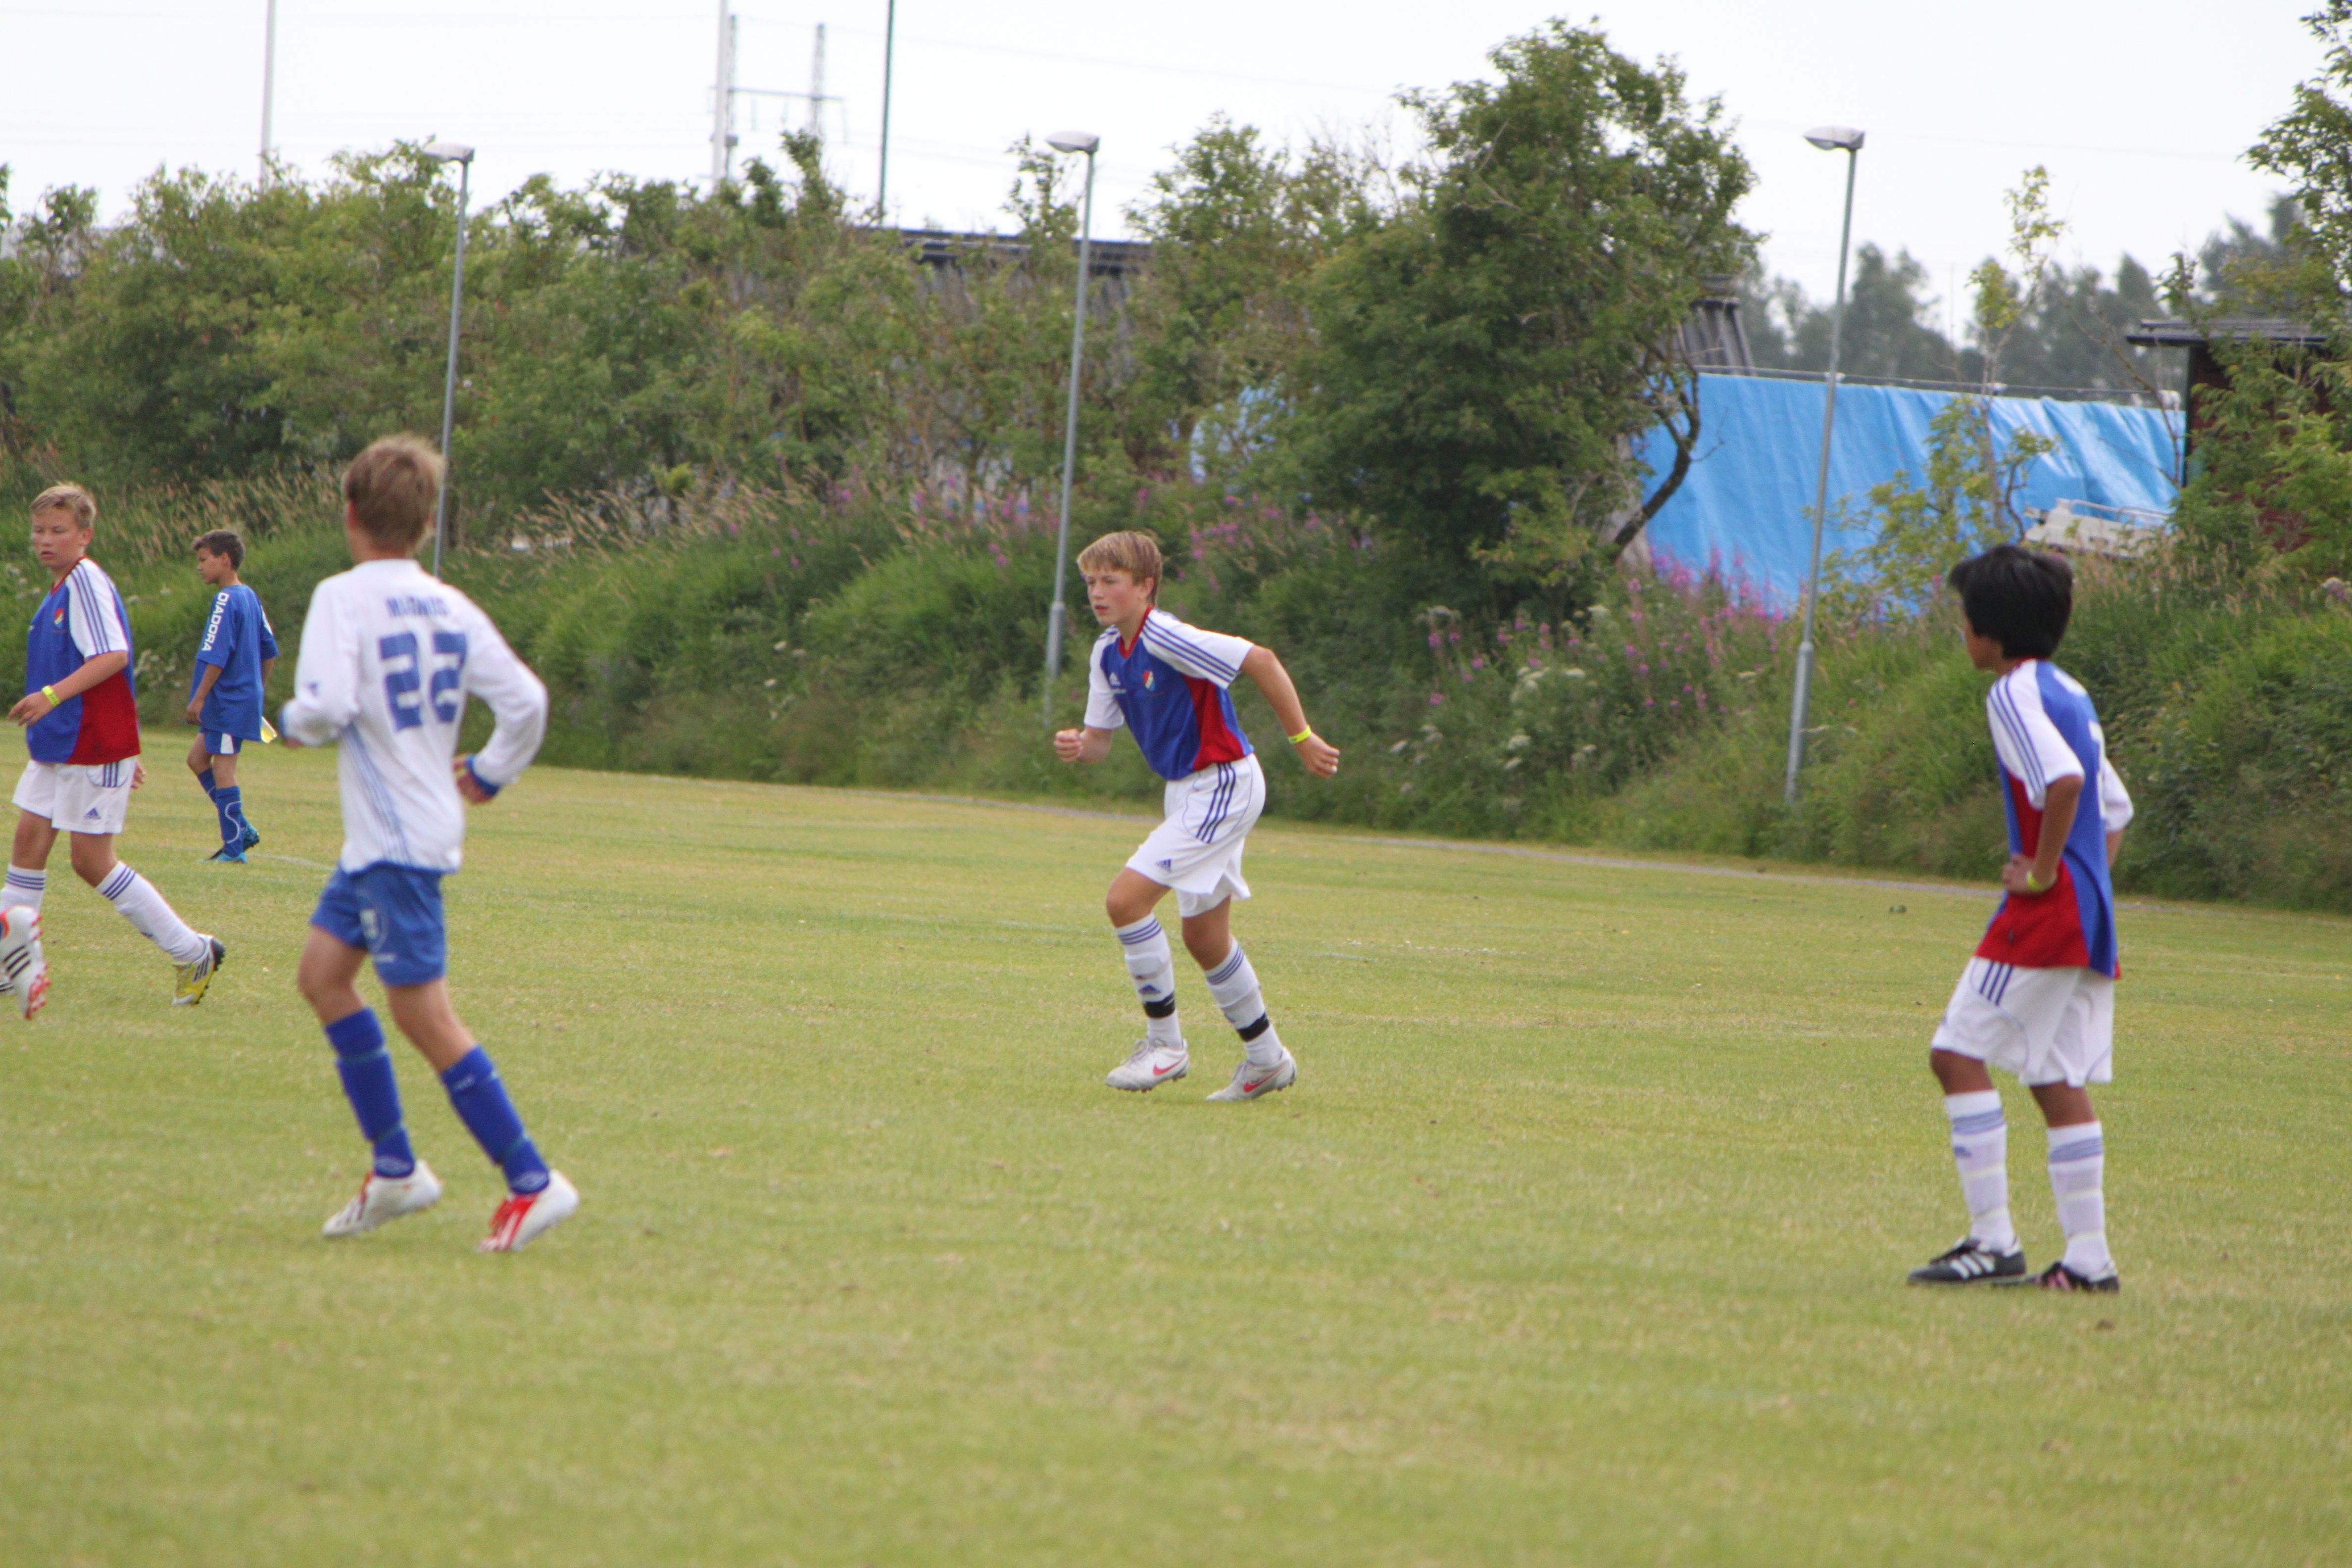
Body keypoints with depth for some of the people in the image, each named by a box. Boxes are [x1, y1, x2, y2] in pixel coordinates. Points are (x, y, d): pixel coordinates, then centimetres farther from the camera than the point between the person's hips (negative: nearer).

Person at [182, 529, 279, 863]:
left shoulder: (226, 601, -15)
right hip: (247, 695, 10)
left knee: (223, 770, -4)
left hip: (229, 701, -10)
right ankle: (241, 828, 14)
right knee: (198, 759, 16)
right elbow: (270, 650, 19)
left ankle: (234, 848, -2)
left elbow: (217, 656, -21)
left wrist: (199, 697, -18)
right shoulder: (251, 598, 12)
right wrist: (258, 689, 25)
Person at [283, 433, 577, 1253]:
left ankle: (533, 1181, -8)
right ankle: (394, 1167, 17)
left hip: (395, 838, -8)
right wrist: (488, 775, 17)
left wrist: (293, 720, -3)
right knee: (323, 971, 17)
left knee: (424, 1015, -6)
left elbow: (329, 704, -25)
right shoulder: (451, 608, 7)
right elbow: (527, 702, 2)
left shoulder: (343, 598, -12)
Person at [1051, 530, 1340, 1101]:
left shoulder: (1166, 638, -21)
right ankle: (1267, 1058, 28)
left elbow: (1261, 660, -22)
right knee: (1204, 938, 15)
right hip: (1188, 791, 9)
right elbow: (1101, 737, 12)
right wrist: (1078, 747, -13)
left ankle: (1165, 1043, -5)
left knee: (1127, 899, -16)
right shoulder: (1108, 654, 5)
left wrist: (1301, 739, -19)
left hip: (1223, 785, -9)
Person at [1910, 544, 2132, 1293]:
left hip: (2045, 914, -9)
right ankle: (2088, 1256, 7)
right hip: (2089, 921, 9)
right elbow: (2115, 807, 25)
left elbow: (2064, 780, -28)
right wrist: (2089, 876, 17)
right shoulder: (2071, 695, 18)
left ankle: (1993, 1239, -11)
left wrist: (2042, 872, -19)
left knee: (1960, 1052, -7)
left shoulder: (2014, 694, -11)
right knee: (2059, 1078, 10)